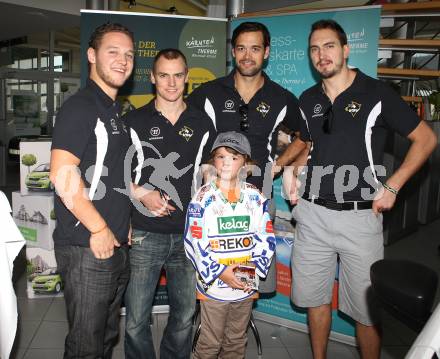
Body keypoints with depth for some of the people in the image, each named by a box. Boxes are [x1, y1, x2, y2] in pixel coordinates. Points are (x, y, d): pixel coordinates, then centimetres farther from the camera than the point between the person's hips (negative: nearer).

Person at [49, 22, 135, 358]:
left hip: (116, 245, 9)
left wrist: (124, 223, 12)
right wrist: (99, 229, -16)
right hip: (87, 248, -8)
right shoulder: (80, 106, -12)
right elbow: (63, 177, -23)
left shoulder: (116, 111, 15)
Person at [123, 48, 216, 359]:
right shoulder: (135, 121, 1)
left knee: (184, 316, 14)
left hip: (189, 234, 2)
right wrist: (142, 194, -14)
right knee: (136, 321, 6)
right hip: (144, 234, -2)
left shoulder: (202, 123, 7)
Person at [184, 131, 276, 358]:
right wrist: (219, 272, -17)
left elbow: (267, 237, 1)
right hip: (213, 283, -3)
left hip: (247, 283, 3)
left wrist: (253, 266, -12)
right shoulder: (203, 198, -9)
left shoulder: (256, 197, -1)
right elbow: (195, 243, -11)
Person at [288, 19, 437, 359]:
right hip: (312, 215, 4)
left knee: (366, 309, 7)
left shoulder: (377, 93, -5)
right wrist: (294, 175, 6)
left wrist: (392, 186, -9)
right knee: (314, 298, 15)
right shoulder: (308, 99, 8)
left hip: (360, 217, -4)